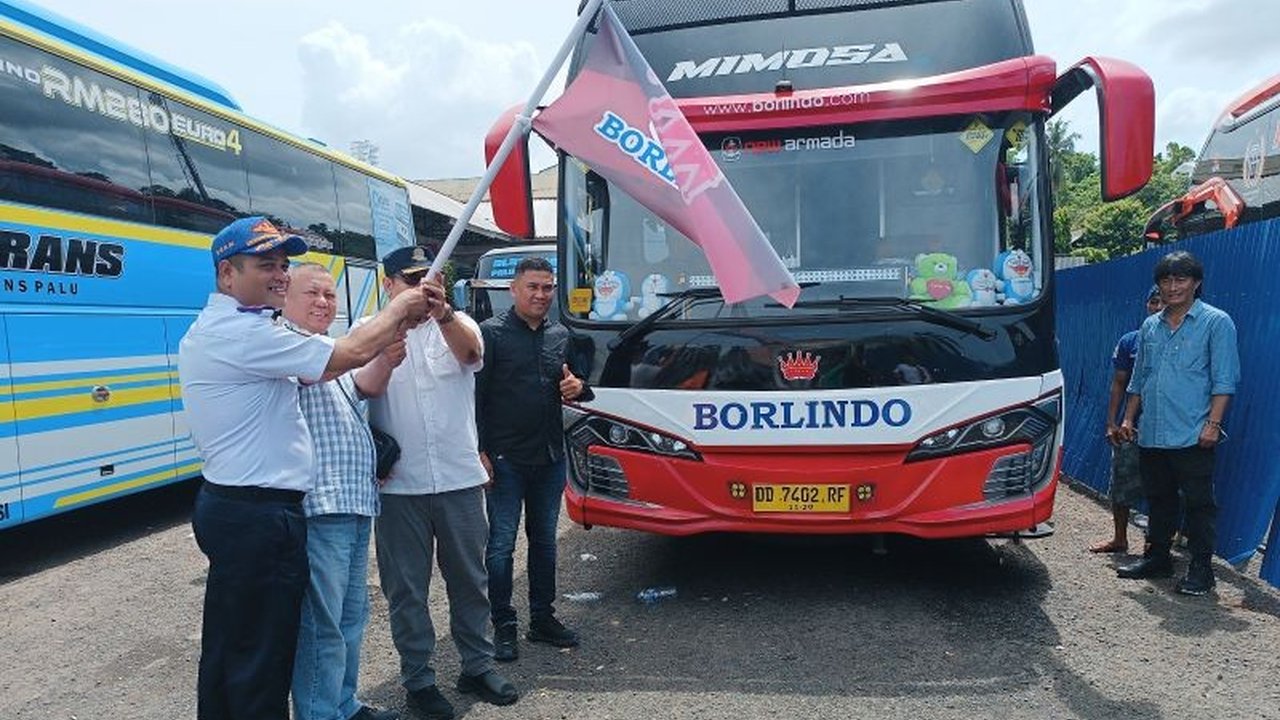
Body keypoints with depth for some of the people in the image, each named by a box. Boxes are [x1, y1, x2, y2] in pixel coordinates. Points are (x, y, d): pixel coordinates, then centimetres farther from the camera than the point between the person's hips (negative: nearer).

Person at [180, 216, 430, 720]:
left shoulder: (208, 330, 14)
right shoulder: (244, 333, -20)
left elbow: (312, 373, 12)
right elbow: (350, 354, -23)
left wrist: (394, 329, 6)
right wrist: (400, 308, -6)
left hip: (225, 505, 11)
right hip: (260, 515, -11)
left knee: (226, 648, 21)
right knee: (262, 659, 3)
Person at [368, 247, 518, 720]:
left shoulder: (457, 326, 2)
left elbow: (469, 348, -23)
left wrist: (443, 313, -43)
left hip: (460, 480, 2)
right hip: (399, 487, -1)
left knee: (470, 579, 14)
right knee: (406, 588, 9)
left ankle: (477, 667, 31)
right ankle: (418, 679, 26)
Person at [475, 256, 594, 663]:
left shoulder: (560, 336, 11)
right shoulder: (492, 333, -6)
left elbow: (577, 384, 23)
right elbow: (475, 396, -9)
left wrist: (578, 388, -2)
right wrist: (480, 451, -14)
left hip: (550, 458, 6)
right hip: (505, 459, -5)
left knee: (544, 541, 14)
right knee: (502, 545, 1)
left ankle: (543, 620, 27)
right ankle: (503, 628, 13)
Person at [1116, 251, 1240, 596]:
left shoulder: (1216, 322, -2)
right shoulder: (1150, 326, 15)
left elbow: (1224, 380, -7)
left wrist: (1213, 423, -14)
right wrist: (1129, 418, 15)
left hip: (1192, 436, -6)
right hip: (1151, 435, 6)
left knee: (1198, 503, 0)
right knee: (1159, 500, 15)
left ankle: (1201, 568, 9)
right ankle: (1157, 557, 25)